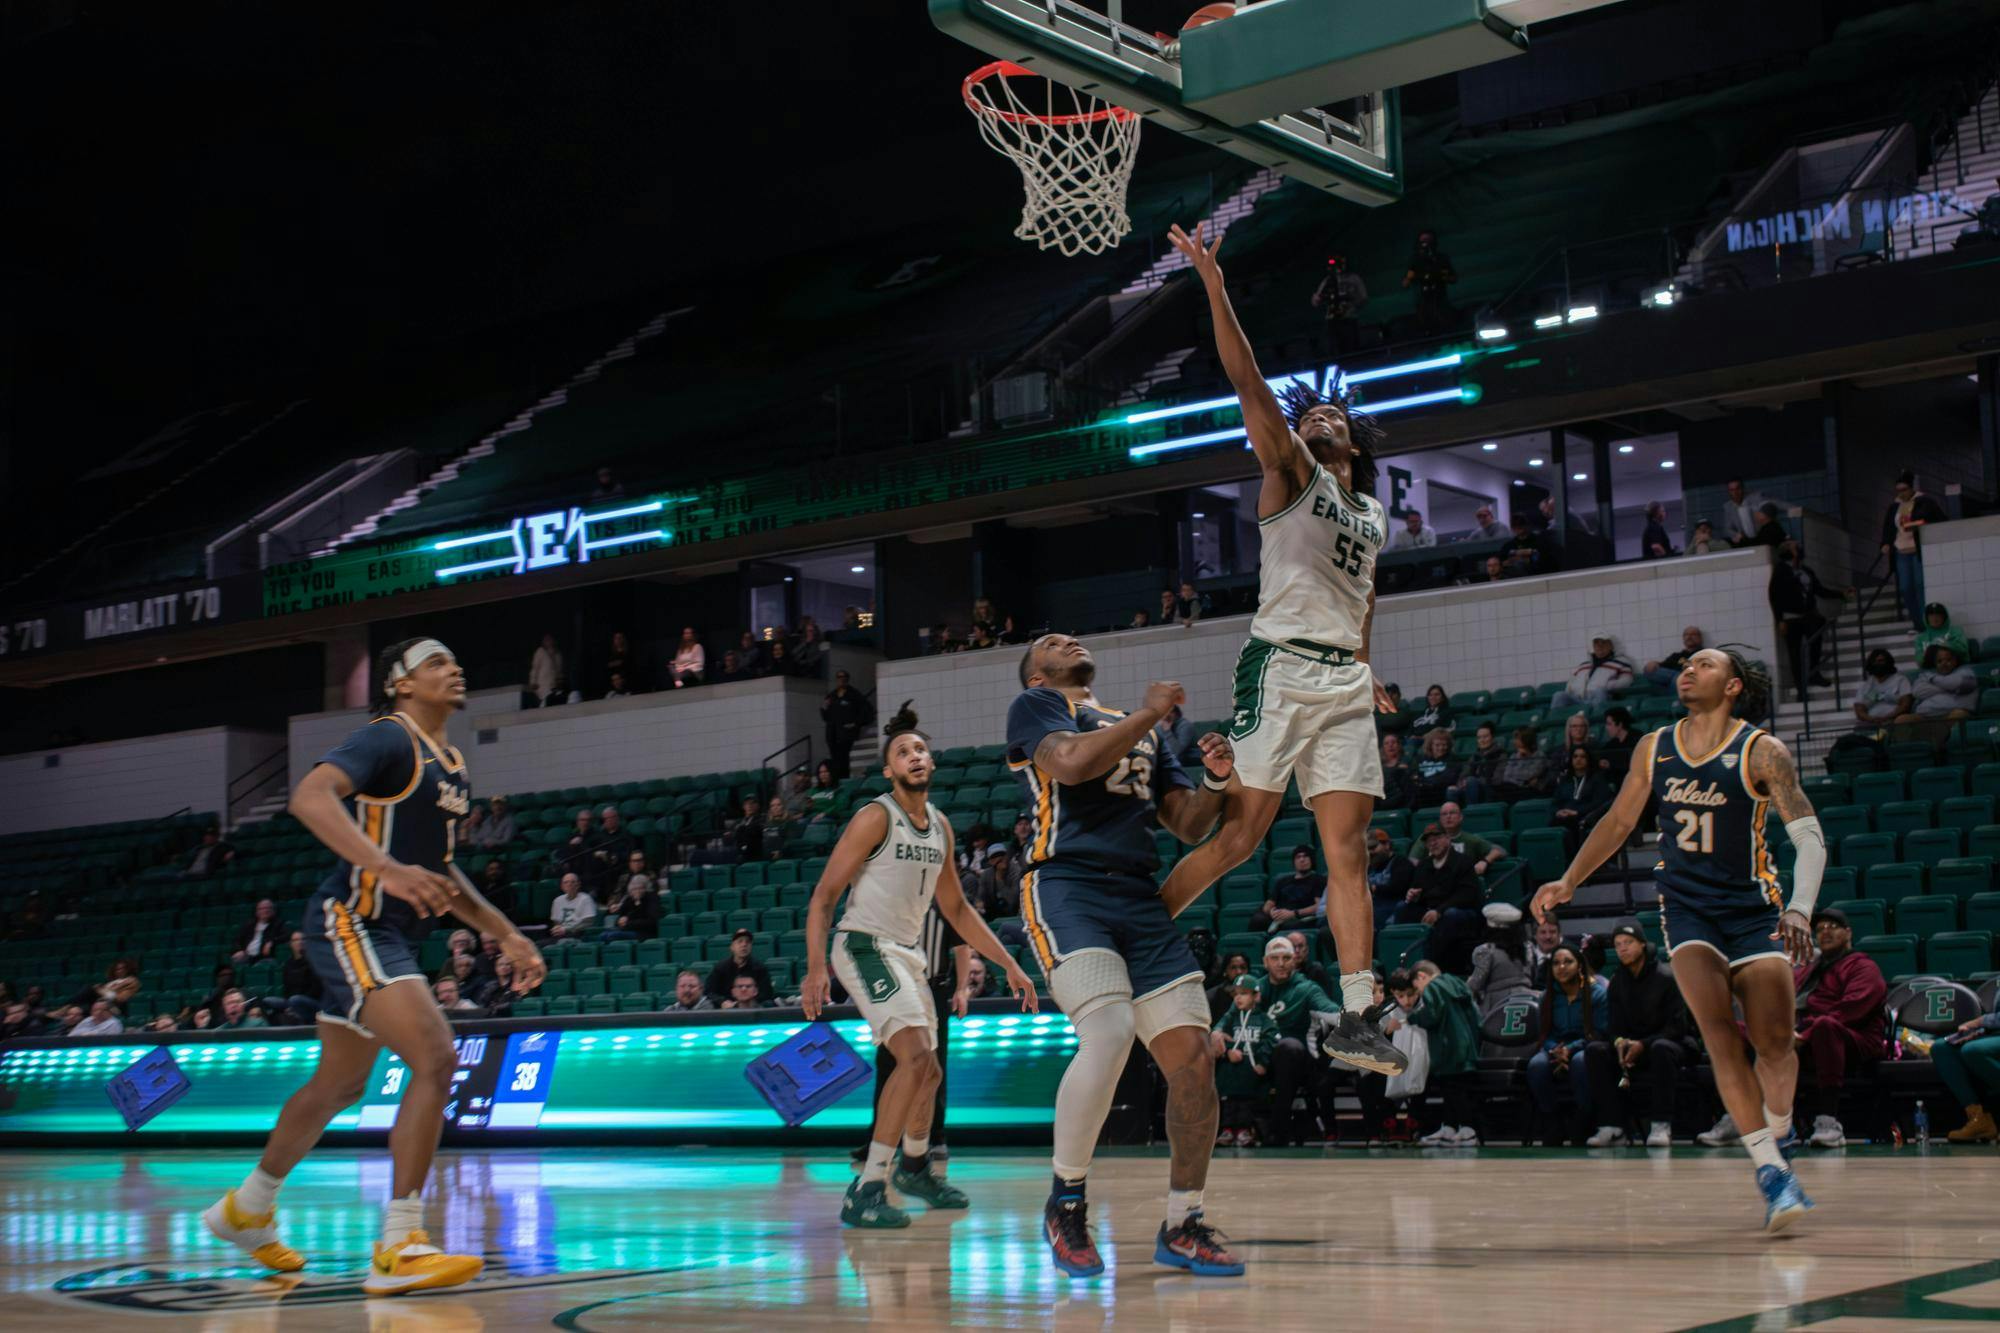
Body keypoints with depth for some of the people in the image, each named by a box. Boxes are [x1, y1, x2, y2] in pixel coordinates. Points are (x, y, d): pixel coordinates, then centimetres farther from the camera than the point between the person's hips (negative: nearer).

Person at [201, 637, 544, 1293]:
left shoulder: (452, 765, 17)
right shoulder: (387, 738, -12)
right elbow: (310, 797, -29)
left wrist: (506, 935, 20)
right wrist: (386, 868, -41)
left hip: (390, 935, 10)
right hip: (351, 922, -10)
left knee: (340, 1086, 21)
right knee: (435, 1060, -23)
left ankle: (246, 1208, 41)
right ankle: (398, 1246, -22)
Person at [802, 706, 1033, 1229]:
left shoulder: (940, 826, 11)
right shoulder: (876, 817, -12)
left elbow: (955, 907, 20)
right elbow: (823, 896, -14)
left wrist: (1009, 965, 17)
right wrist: (816, 967, -26)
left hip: (907, 952, 8)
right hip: (865, 946, -8)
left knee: (928, 1071, 20)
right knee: (916, 1056, -25)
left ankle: (915, 1167, 47)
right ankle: (866, 1191, -24)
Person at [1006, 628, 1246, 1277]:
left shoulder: (1144, 731, 29)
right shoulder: (1035, 704, 10)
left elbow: (1188, 826, 24)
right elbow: (1069, 762, -12)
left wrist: (1217, 781, 4)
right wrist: (1149, 713, -5)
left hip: (1141, 899, 6)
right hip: (1067, 886, -6)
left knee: (1192, 1054, -5)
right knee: (1109, 1034, -27)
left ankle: (1182, 1226, 10)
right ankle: (1066, 1203, -7)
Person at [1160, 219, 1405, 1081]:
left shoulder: (1372, 514, 22)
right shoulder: (1290, 473, 5)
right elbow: (1247, 382, -7)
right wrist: (1215, 288, -15)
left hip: (1345, 684, 5)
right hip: (1282, 667, -5)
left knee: (1348, 853, -1)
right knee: (1239, 834, -10)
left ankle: (1355, 1020, -4)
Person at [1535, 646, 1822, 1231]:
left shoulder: (1762, 752, -9)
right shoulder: (1655, 749, 4)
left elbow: (1810, 836, -16)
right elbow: (1618, 822, 17)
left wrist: (1800, 910, -32)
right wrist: (1568, 882, 8)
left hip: (1754, 908, -2)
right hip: (1686, 907, 2)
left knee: (1775, 1041, -7)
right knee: (1719, 1029, -18)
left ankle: (1777, 1131, 25)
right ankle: (1771, 1171, -20)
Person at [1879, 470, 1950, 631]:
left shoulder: (1924, 502, -2)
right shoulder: (1894, 507, 13)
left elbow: (1942, 520, -5)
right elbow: (1887, 528, 22)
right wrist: (1886, 544, 6)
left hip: (1920, 551, -5)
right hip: (1901, 553, 5)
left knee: (1920, 584, -10)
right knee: (1905, 588, 1)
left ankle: (1925, 622, -6)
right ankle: (1918, 625, 7)